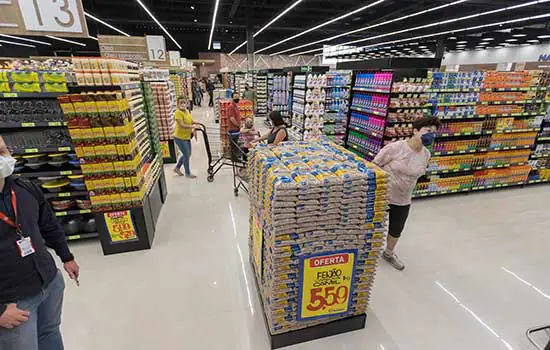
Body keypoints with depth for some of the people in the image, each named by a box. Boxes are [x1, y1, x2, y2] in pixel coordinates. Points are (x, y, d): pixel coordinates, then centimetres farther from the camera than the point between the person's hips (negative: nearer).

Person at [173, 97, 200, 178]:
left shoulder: (187, 111, 6)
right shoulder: (178, 113, -20)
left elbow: (190, 121, 19)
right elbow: (182, 125, -29)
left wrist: (195, 123, 0)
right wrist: (192, 126, -37)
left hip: (187, 137, 9)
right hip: (180, 137, -9)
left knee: (188, 154, 20)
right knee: (186, 155, 1)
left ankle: (177, 168, 39)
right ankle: (188, 173, 20)